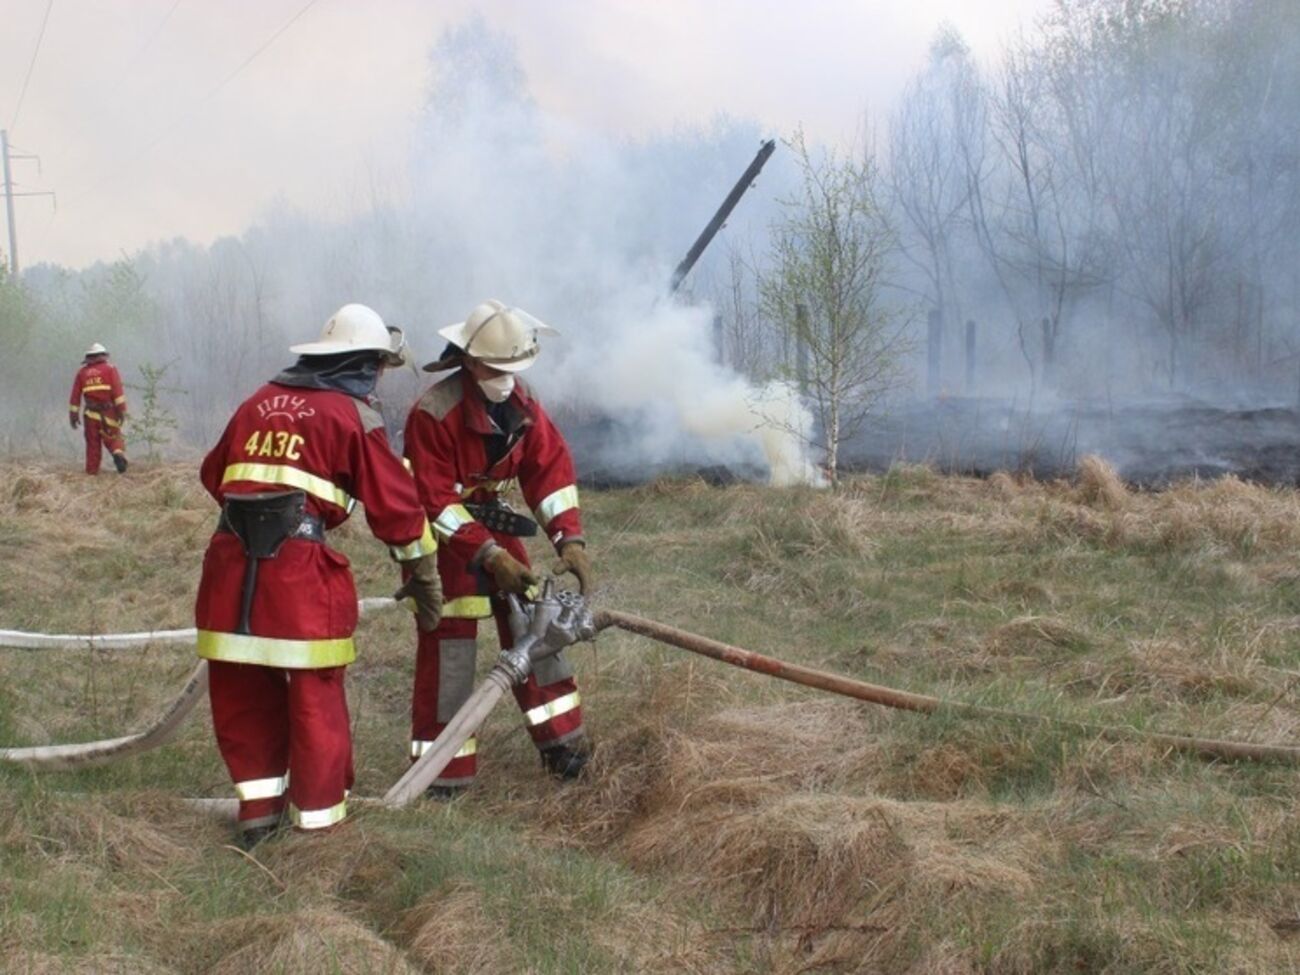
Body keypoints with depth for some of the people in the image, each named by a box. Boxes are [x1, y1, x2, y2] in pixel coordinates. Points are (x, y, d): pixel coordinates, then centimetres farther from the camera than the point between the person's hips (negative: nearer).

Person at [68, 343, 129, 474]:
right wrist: (122, 410, -9)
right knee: (114, 439, 3)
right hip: (108, 413, -2)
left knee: (93, 445, 10)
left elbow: (75, 396, 12)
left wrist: (73, 415, 16)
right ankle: (119, 454, -27)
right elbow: (118, 391, -8)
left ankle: (92, 472, 9)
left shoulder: (82, 372, 12)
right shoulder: (110, 369, 3)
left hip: (91, 414, 2)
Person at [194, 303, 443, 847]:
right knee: (315, 699, 6)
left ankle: (259, 808, 24)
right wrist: (424, 578, 10)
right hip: (299, 570, -5)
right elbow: (396, 506, 1)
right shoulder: (353, 415, 2)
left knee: (241, 693, 16)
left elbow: (214, 476, 26)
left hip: (229, 562, 5)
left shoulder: (260, 401, 18)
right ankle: (319, 821, 14)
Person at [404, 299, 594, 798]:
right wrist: (490, 557, -30)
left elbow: (550, 467, -5)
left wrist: (570, 540, -16)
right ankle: (443, 774, -1)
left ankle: (562, 745, 16)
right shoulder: (433, 414, -27)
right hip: (441, 532, -7)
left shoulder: (521, 402, -6)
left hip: (490, 517, 7)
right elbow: (436, 503, -26)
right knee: (448, 638, -8)